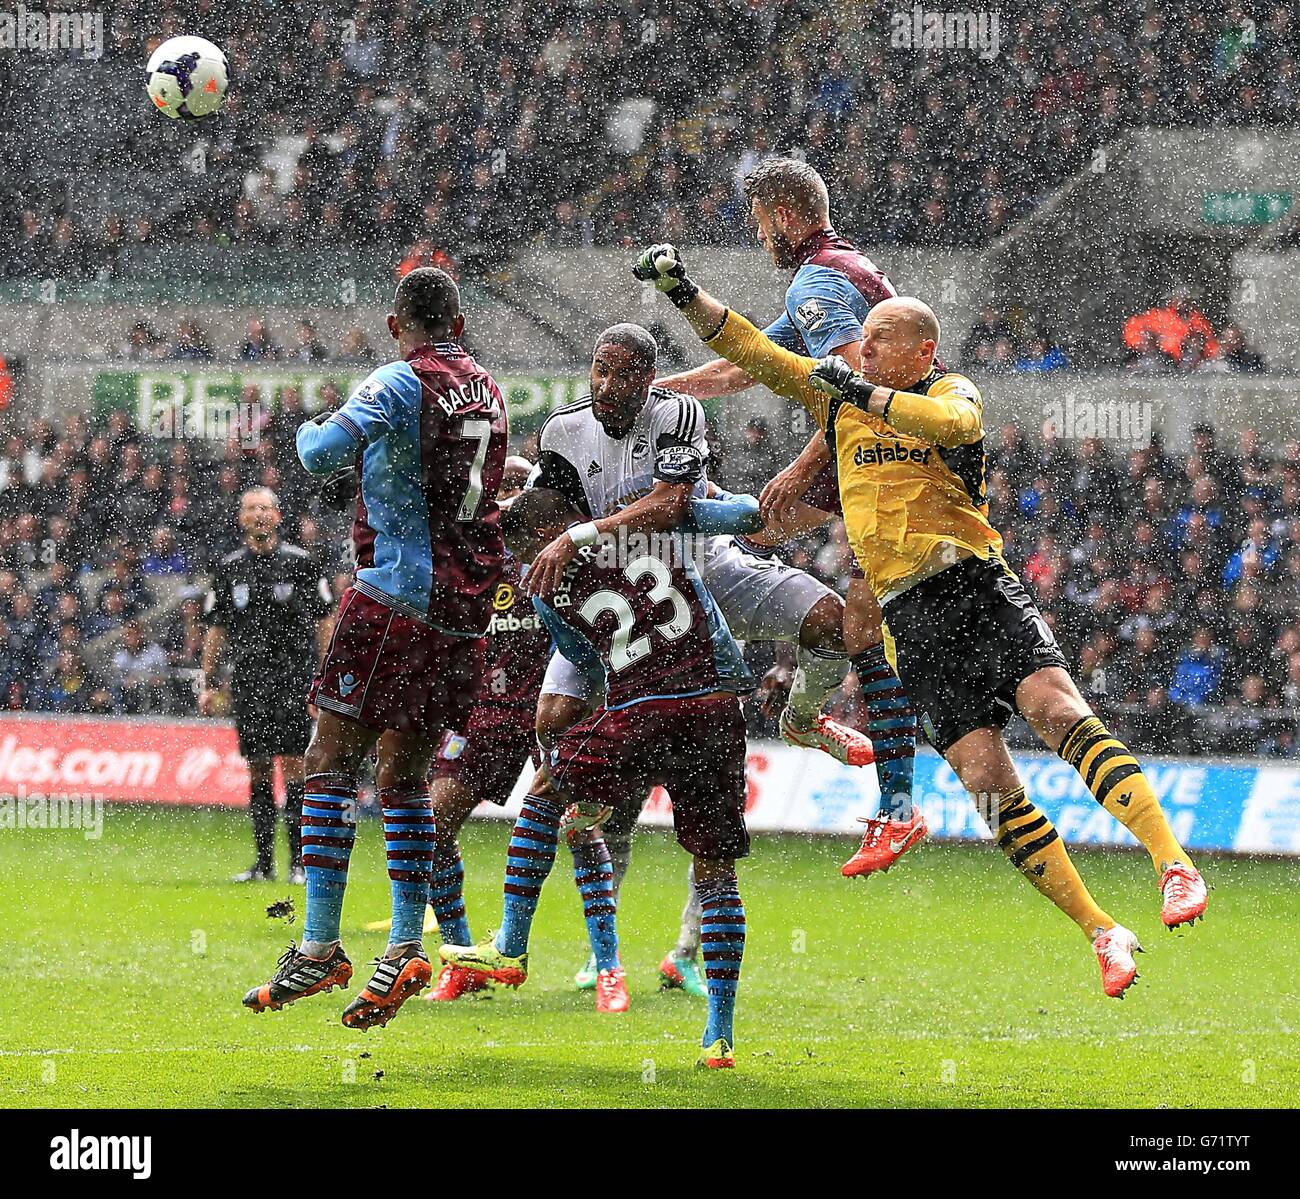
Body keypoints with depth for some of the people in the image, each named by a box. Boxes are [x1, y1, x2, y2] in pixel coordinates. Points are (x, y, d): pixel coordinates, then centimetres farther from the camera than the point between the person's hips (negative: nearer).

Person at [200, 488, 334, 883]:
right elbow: (216, 629, 15)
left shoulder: (299, 562, 3)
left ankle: (299, 861, -6)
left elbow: (323, 623, 5)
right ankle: (263, 862, 10)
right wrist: (207, 684, 9)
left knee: (294, 768, -9)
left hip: (293, 677, -3)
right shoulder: (228, 568, 11)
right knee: (258, 772, 5)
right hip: (247, 680, 3)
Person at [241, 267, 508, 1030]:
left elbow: (323, 452, -17)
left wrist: (313, 429, 7)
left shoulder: (401, 384, -8)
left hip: (397, 591, -7)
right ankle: (407, 949, 4)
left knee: (332, 760, -4)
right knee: (405, 776, 12)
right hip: (465, 608, 7)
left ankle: (321, 946, -12)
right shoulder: (490, 393, 14)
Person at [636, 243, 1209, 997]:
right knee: (987, 777, -10)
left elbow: (957, 424, -18)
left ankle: (1173, 862, -30)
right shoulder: (838, 394, 18)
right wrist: (684, 293, 7)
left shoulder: (951, 391, 6)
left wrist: (869, 396, -19)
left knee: (1057, 709, -26)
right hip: (913, 617, 3)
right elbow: (751, 351, 17)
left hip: (981, 586, -3)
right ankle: (1103, 935, -8)